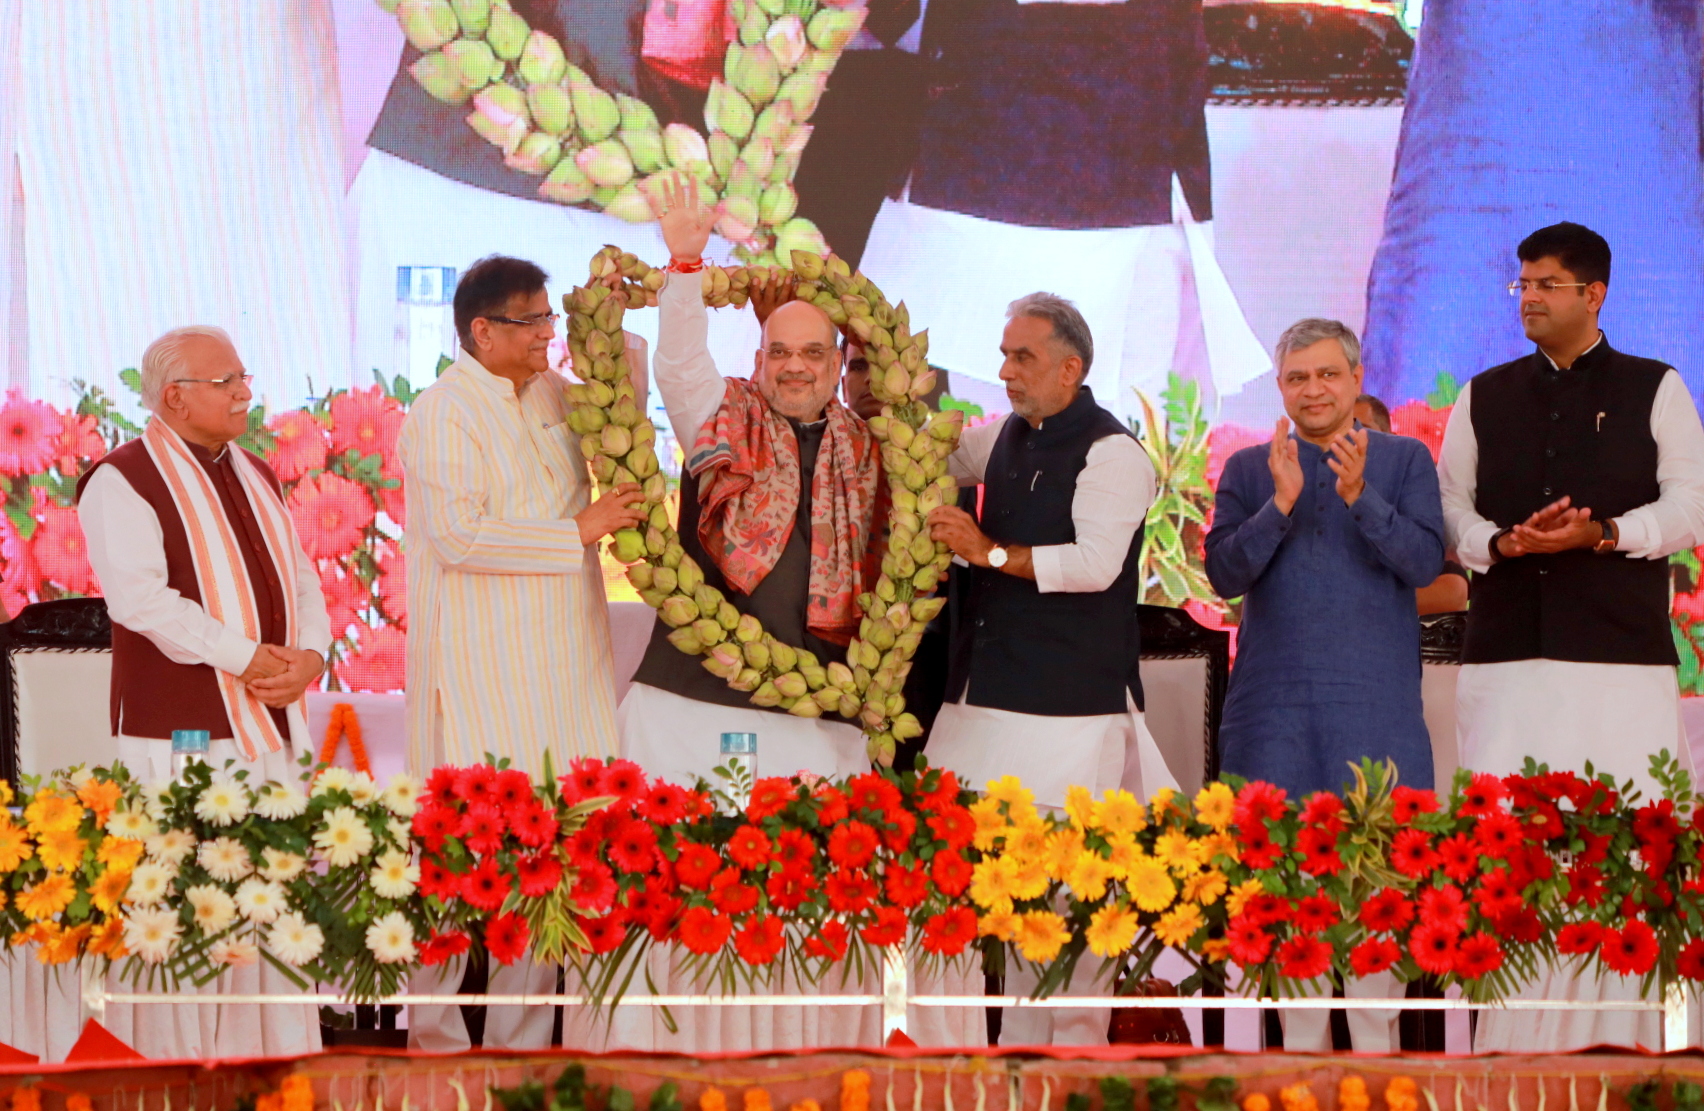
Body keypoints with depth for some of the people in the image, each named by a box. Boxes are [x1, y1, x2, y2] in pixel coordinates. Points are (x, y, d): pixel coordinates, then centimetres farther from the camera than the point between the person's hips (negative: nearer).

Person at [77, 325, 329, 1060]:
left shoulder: (256, 477, 18)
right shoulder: (123, 482, -7)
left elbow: (301, 578, 16)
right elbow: (140, 597, -18)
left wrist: (310, 652, -5)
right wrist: (243, 657, -20)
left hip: (273, 722, 7)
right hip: (182, 729, -7)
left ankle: (280, 1051, 13)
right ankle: (182, 1066, -2)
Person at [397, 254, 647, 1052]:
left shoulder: (550, 395, 13)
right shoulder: (443, 416, -10)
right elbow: (460, 536, -20)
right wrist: (578, 533, -15)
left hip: (561, 670, 7)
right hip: (480, 678, -7)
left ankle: (521, 1046, 11)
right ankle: (437, 1038, 4)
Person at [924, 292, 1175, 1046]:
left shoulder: (1109, 452, -9)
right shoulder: (1007, 438, 15)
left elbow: (1095, 562, -20)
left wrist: (991, 552, -18)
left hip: (1070, 705, -8)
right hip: (990, 693, 8)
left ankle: (1077, 1047, -4)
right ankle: (1019, 1043, 12)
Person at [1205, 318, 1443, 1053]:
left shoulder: (1404, 461, 8)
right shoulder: (1249, 470, 11)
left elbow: (1424, 562, -5)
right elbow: (1224, 573, 0)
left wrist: (1360, 497, -18)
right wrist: (1281, 504, -14)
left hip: (1375, 702, -1)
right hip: (1275, 702, 1)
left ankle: (1375, 1042, 2)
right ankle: (1302, 1043, 7)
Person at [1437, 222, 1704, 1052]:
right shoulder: (1483, 398, 17)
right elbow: (1449, 507, 12)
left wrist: (1603, 533, -15)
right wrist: (1500, 542, -8)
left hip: (1622, 653, -2)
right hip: (1508, 653, 2)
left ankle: (1621, 1031, -2)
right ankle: (1513, 1033, -4)